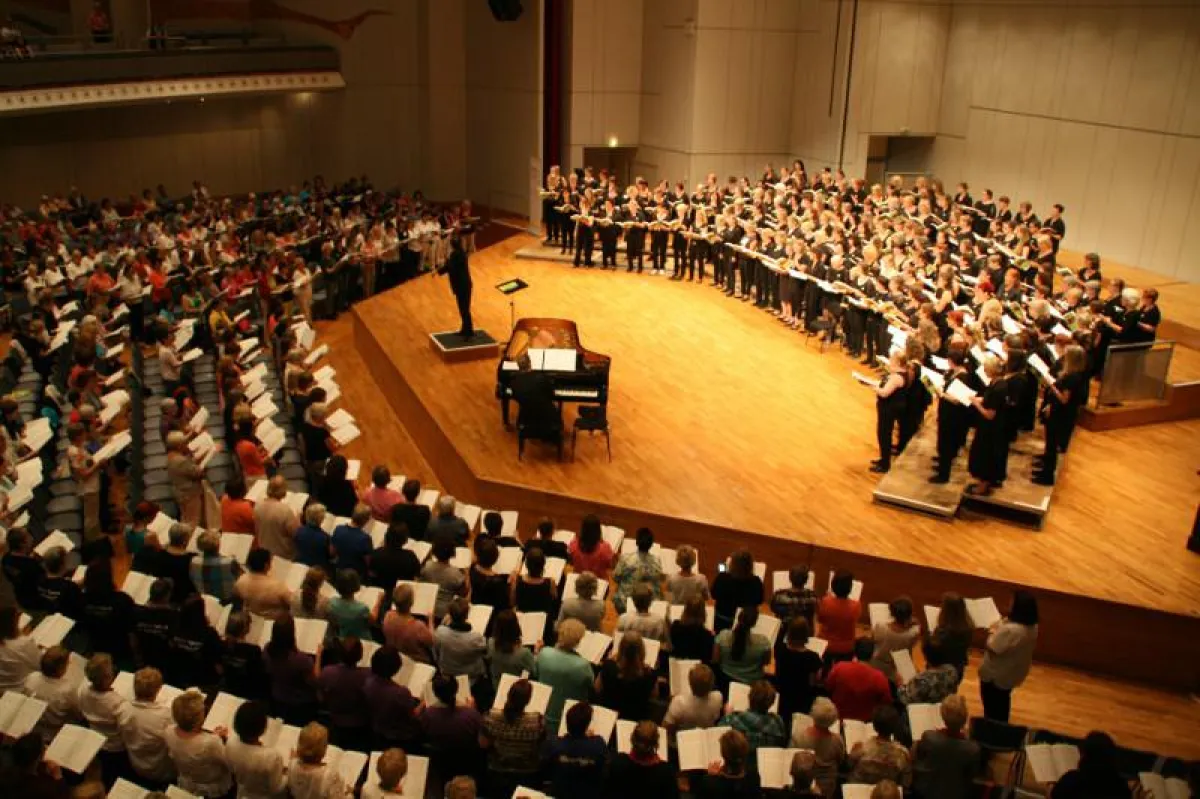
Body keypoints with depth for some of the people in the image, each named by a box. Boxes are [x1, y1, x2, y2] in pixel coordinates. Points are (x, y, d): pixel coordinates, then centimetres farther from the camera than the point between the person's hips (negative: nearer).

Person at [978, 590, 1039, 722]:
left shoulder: (1010, 630, -38)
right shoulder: (1033, 627, -10)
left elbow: (992, 648, -27)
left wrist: (992, 633, -12)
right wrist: (1000, 628, -4)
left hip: (996, 675, -8)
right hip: (1014, 673, 8)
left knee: (992, 706, 15)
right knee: (1002, 701, 29)